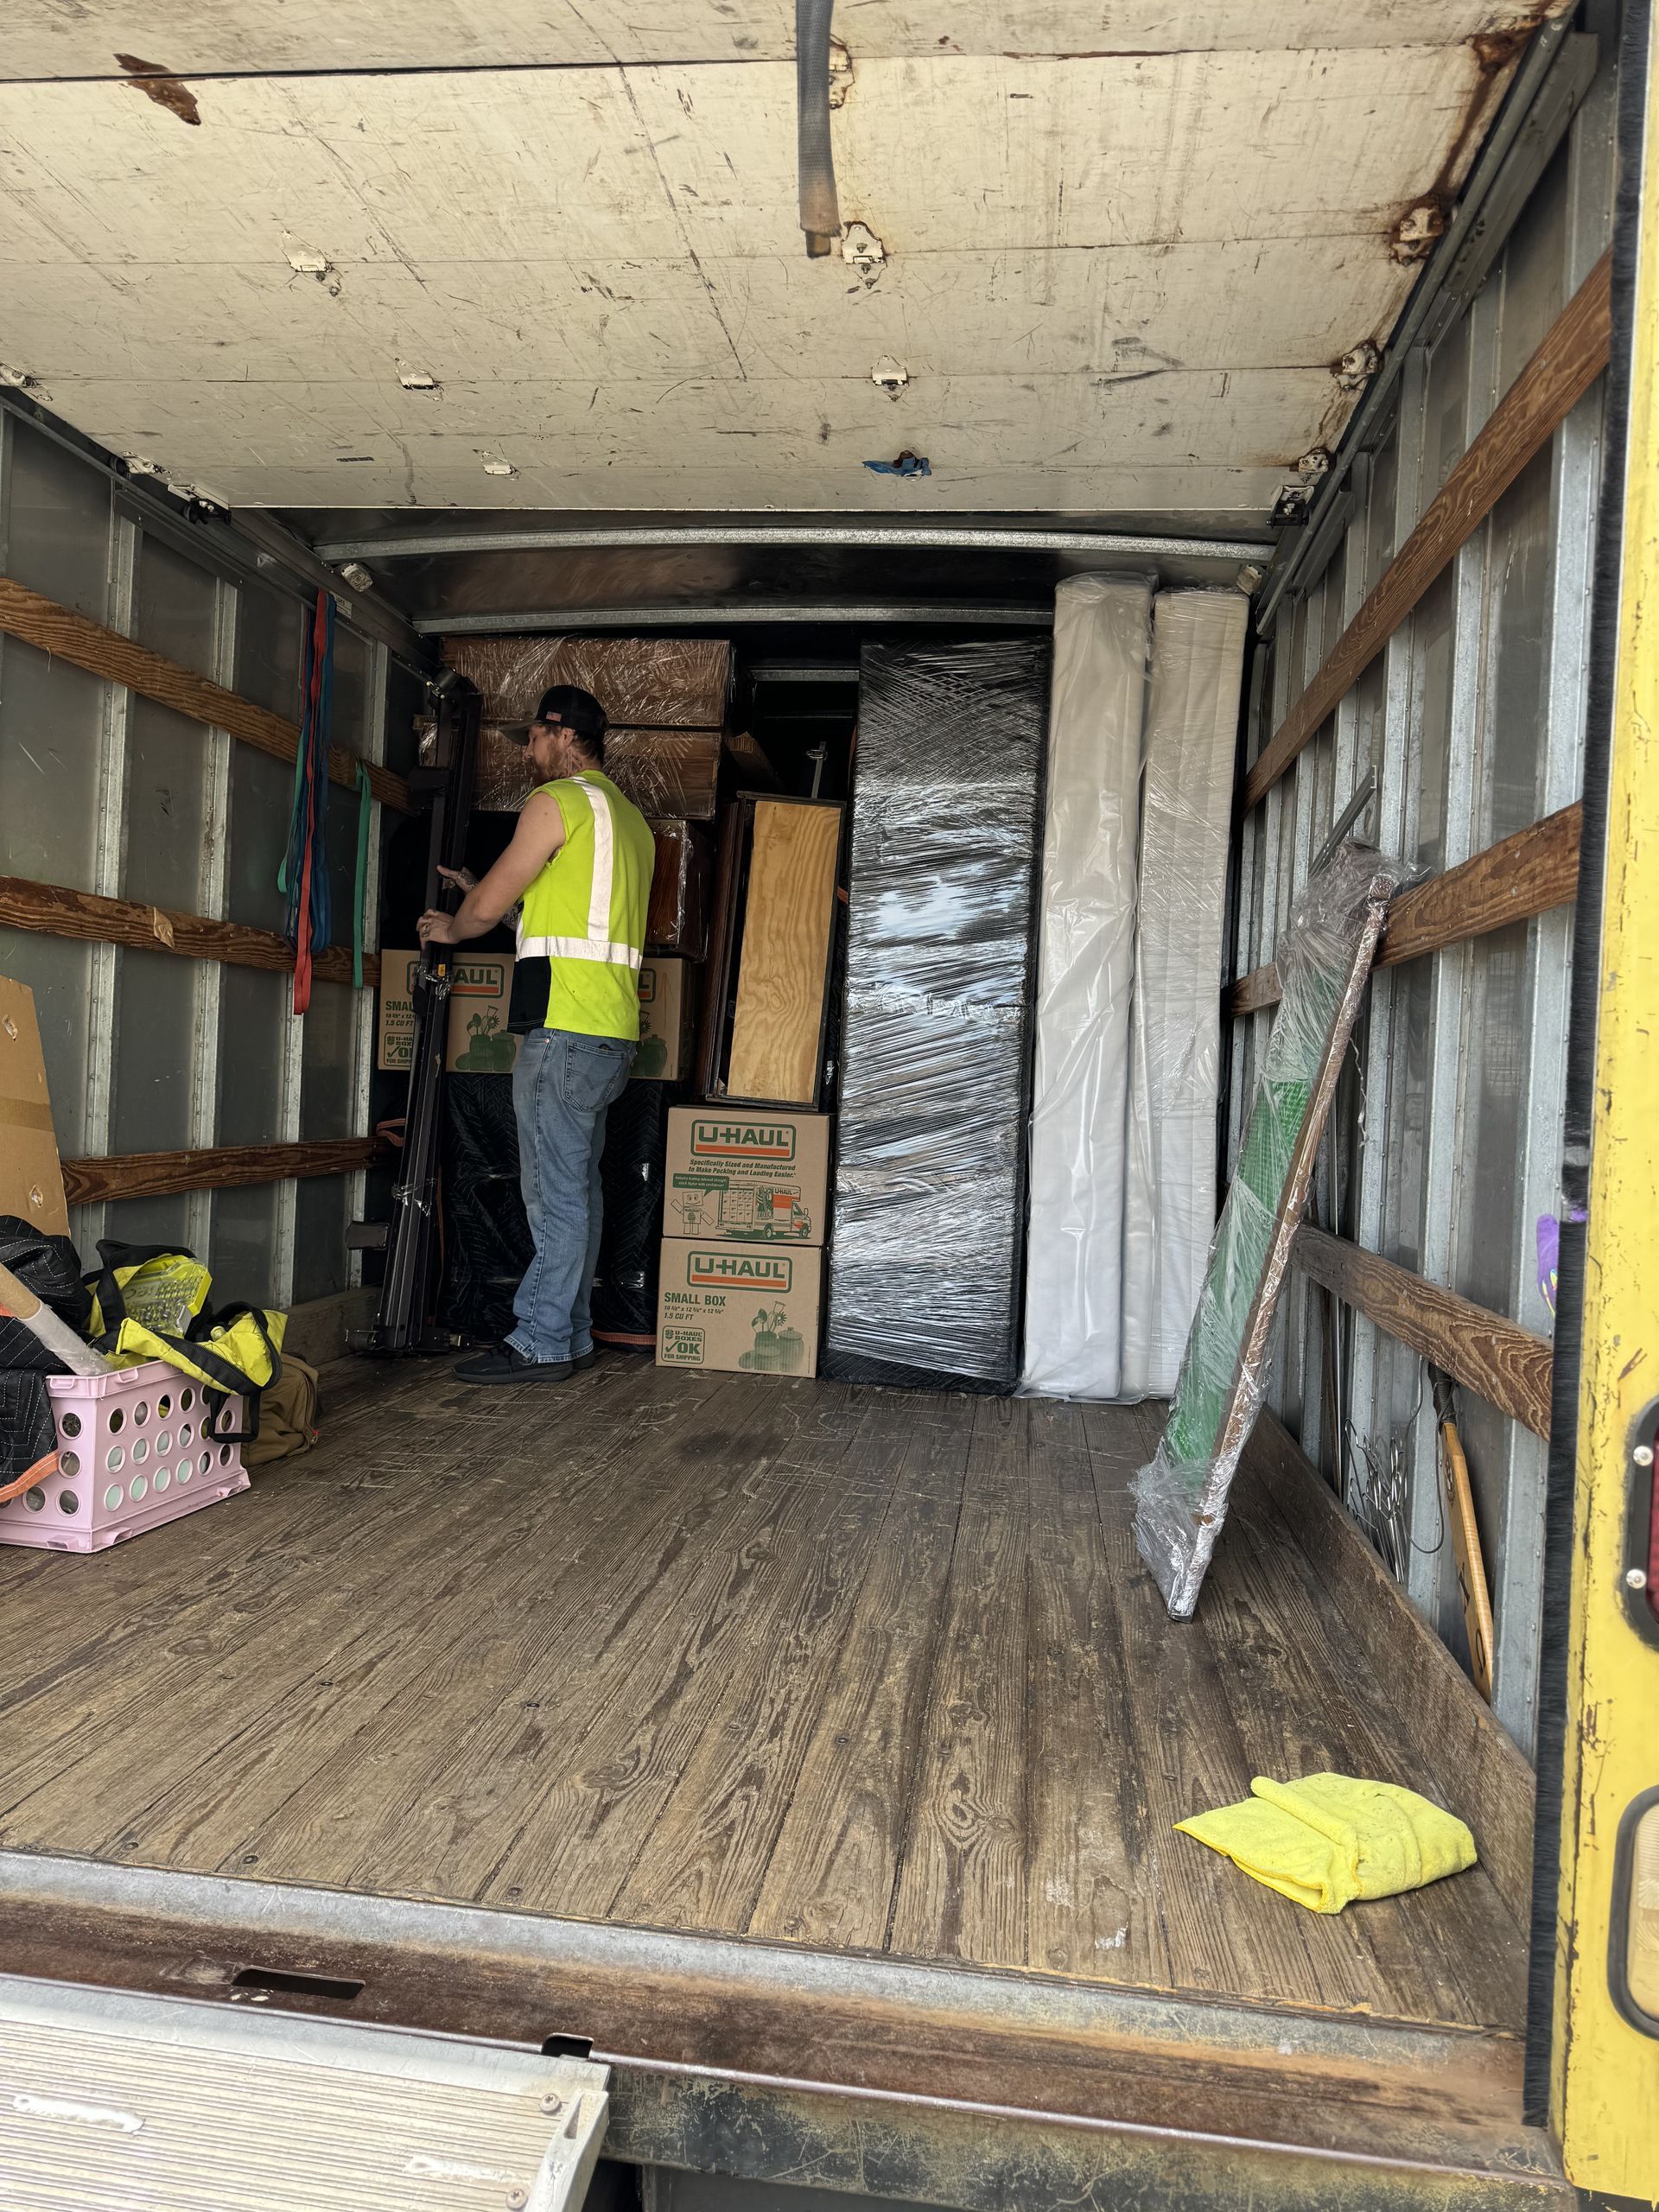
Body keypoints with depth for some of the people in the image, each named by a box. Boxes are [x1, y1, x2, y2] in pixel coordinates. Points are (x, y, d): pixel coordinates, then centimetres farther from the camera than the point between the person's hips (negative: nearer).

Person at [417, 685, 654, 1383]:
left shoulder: (558, 801, -6)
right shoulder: (631, 818, 22)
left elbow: (487, 906, -3)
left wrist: (451, 927, 18)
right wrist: (484, 895, 33)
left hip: (564, 1029, -9)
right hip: (612, 1031, 9)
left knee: (554, 1191, -6)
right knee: (578, 1187, 12)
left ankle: (540, 1344, -1)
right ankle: (572, 1335, 17)